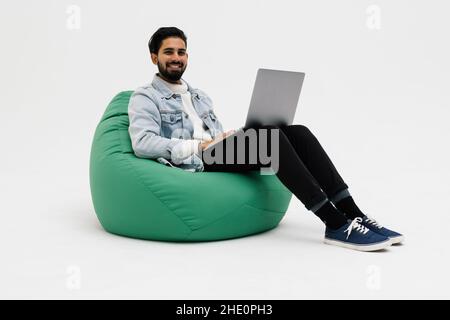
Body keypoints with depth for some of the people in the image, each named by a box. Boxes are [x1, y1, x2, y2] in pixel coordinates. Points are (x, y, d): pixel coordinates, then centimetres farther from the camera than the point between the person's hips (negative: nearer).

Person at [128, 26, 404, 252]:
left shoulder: (200, 97, 29)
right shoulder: (145, 98, 7)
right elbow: (143, 143, -10)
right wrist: (200, 146, -16)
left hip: (216, 158, 7)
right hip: (194, 165, -7)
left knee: (297, 132, -16)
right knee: (269, 135, -30)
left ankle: (353, 215, -23)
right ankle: (336, 225, -33)